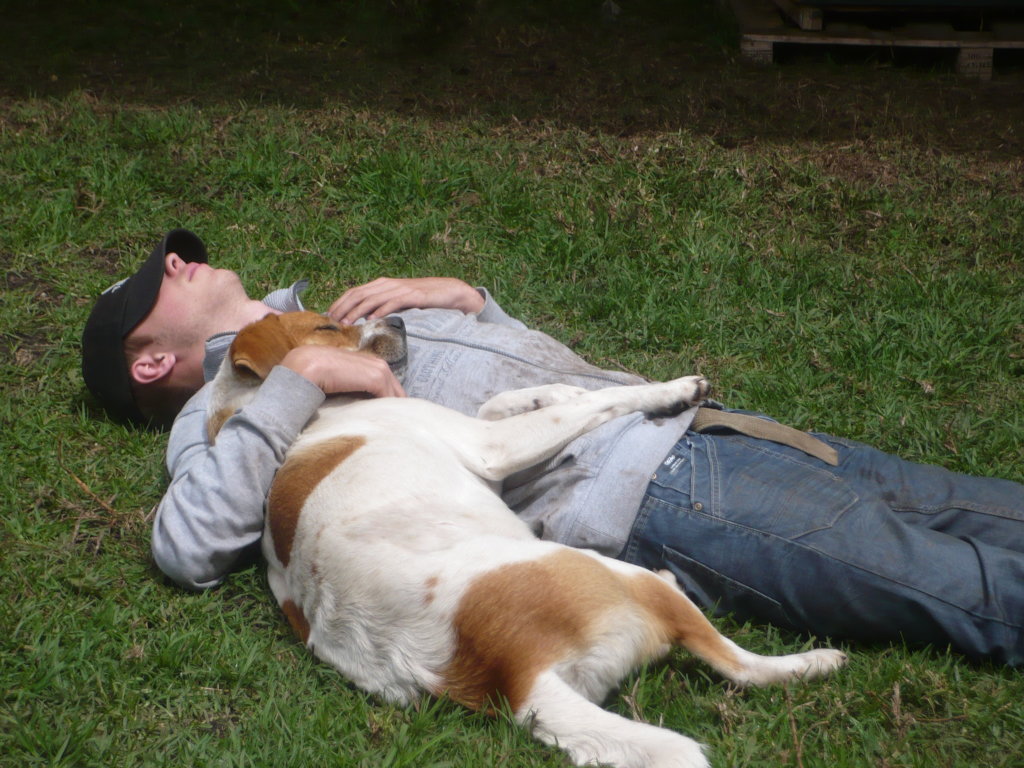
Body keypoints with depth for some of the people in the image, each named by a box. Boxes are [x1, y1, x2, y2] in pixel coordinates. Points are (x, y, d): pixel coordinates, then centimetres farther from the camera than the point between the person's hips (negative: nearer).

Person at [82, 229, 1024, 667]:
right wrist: (301, 378, -19)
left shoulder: (332, 321, 28)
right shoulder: (228, 407, 5)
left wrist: (459, 295, 8)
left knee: (946, 503, 4)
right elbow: (188, 549, -17)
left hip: (673, 424, 8)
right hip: (632, 498, -8)